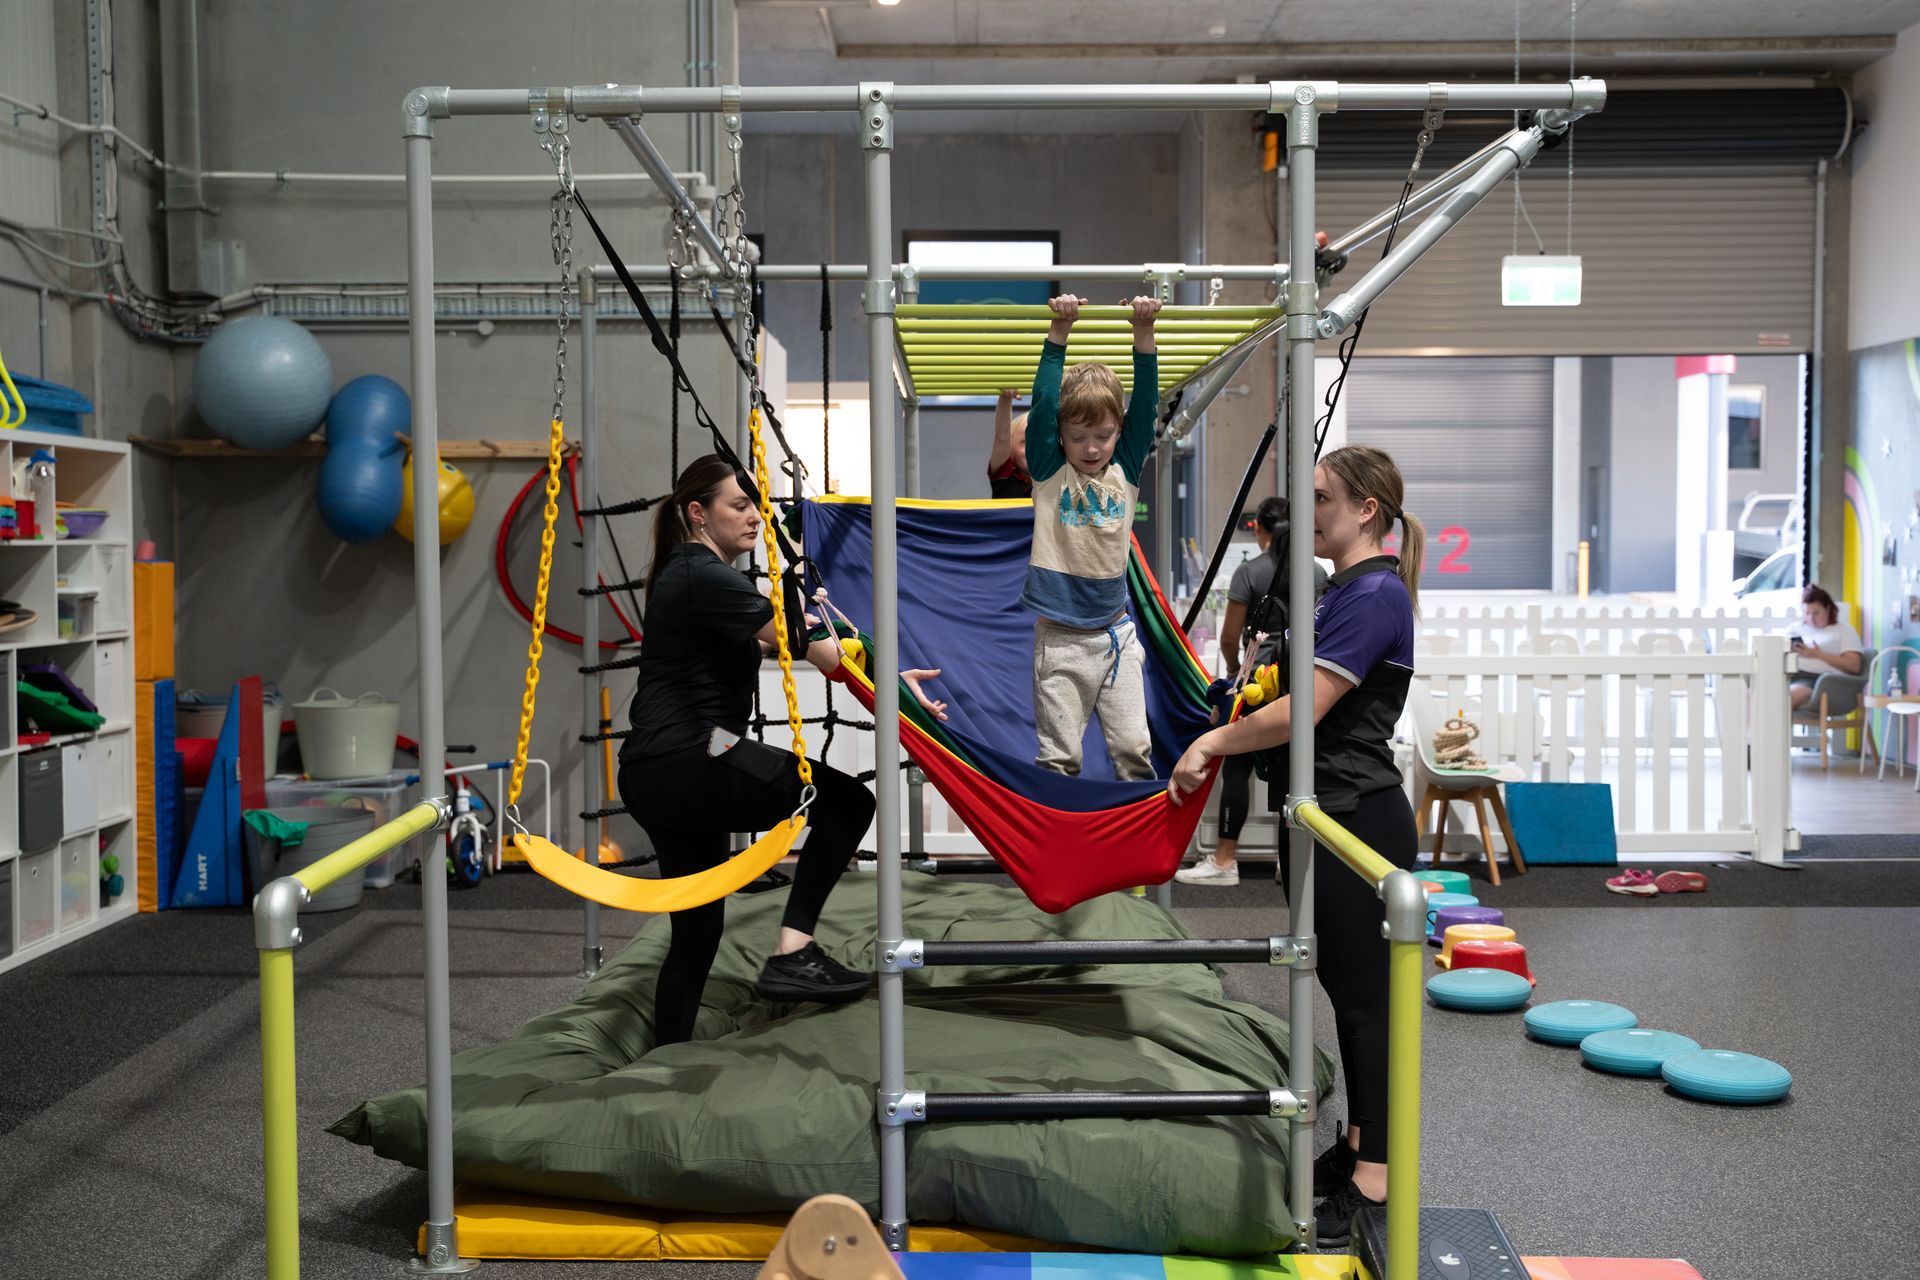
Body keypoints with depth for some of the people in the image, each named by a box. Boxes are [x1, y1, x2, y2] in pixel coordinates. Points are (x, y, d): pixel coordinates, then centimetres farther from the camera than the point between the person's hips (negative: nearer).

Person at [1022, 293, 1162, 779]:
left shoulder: (1125, 470, 4)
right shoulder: (1049, 472, -2)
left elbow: (1145, 402, -2)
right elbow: (1043, 404, -12)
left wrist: (1143, 333, -11)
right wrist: (1059, 333, -18)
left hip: (1116, 632, 3)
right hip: (1060, 637, -2)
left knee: (1134, 748, 3)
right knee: (1060, 757, 2)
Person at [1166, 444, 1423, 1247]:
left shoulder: (1375, 595, -17)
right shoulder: (1343, 591, 14)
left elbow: (1303, 711, -22)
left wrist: (1211, 744, -10)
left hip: (1358, 821, -10)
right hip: (1323, 818, 10)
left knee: (1366, 995, -1)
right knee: (1344, 987, 17)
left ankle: (1374, 1183, 8)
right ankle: (1359, 1145, 30)